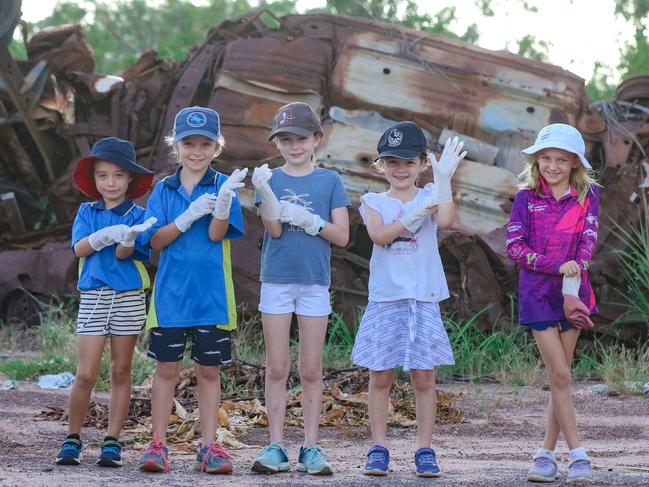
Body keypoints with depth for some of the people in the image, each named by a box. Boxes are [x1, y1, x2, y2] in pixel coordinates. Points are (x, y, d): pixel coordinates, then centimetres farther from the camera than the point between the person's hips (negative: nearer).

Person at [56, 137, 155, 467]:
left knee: (121, 372, 5)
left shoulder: (137, 216, 2)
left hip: (128, 299, 0)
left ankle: (112, 442, 12)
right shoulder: (87, 213, 8)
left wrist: (127, 239, -34)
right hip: (92, 296, 0)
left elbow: (124, 253, -11)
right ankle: (72, 439, 8)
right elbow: (79, 248, -7)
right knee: (86, 375, -6)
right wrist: (106, 234, -23)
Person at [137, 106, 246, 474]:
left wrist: (224, 199, -29)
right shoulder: (164, 190, 6)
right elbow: (157, 240, -2)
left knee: (209, 370, 5)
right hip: (171, 292, 1)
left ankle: (209, 447, 10)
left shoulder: (222, 186, 0)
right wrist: (190, 215, -16)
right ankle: (158, 445, 7)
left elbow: (216, 233, -11)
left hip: (212, 294, -1)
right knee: (167, 367, 2)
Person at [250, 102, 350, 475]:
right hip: (277, 281, 0)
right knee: (277, 368, 2)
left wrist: (309, 220, -17)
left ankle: (311, 447, 6)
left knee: (311, 370, 3)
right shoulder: (271, 179, 3)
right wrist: (266, 192, -27)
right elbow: (274, 229, -11)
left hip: (314, 282, 0)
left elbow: (342, 235, -2)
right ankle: (277, 446, 5)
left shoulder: (329, 181, 3)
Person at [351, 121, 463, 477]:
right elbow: (379, 235, -14)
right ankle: (378, 448, 10)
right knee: (380, 376, 3)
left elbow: (445, 220, -17)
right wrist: (414, 215, -23)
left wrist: (444, 179, -20)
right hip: (385, 299, 0)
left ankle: (425, 450, 8)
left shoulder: (430, 196, 5)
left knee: (424, 377, 3)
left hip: (424, 299, 0)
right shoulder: (374, 202, 5)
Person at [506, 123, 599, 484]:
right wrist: (557, 266, -19)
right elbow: (515, 247, -7)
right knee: (560, 375, -7)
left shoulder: (588, 195, 3)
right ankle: (578, 455, -6)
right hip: (537, 293, -2)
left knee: (561, 375, 5)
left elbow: (588, 238, -5)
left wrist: (575, 272, -21)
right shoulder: (527, 199, -1)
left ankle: (547, 454, 12)